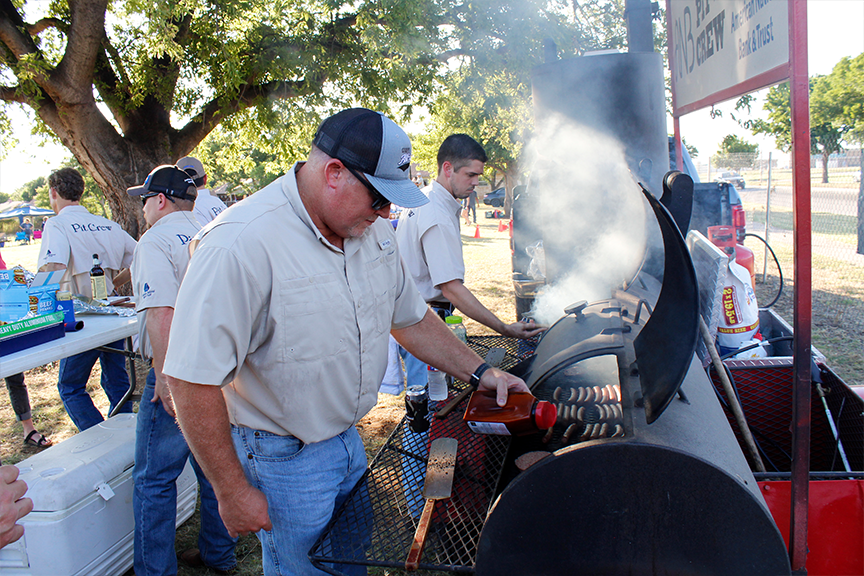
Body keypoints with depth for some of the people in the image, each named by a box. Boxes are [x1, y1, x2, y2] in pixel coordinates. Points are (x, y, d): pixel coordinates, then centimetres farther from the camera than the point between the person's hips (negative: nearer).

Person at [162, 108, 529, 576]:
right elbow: (193, 381, -25)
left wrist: (480, 372, 6)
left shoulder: (373, 230, -3)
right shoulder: (240, 247, -28)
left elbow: (411, 318, 11)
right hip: (284, 458, -7)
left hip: (348, 438, 7)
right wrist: (232, 491, -18)